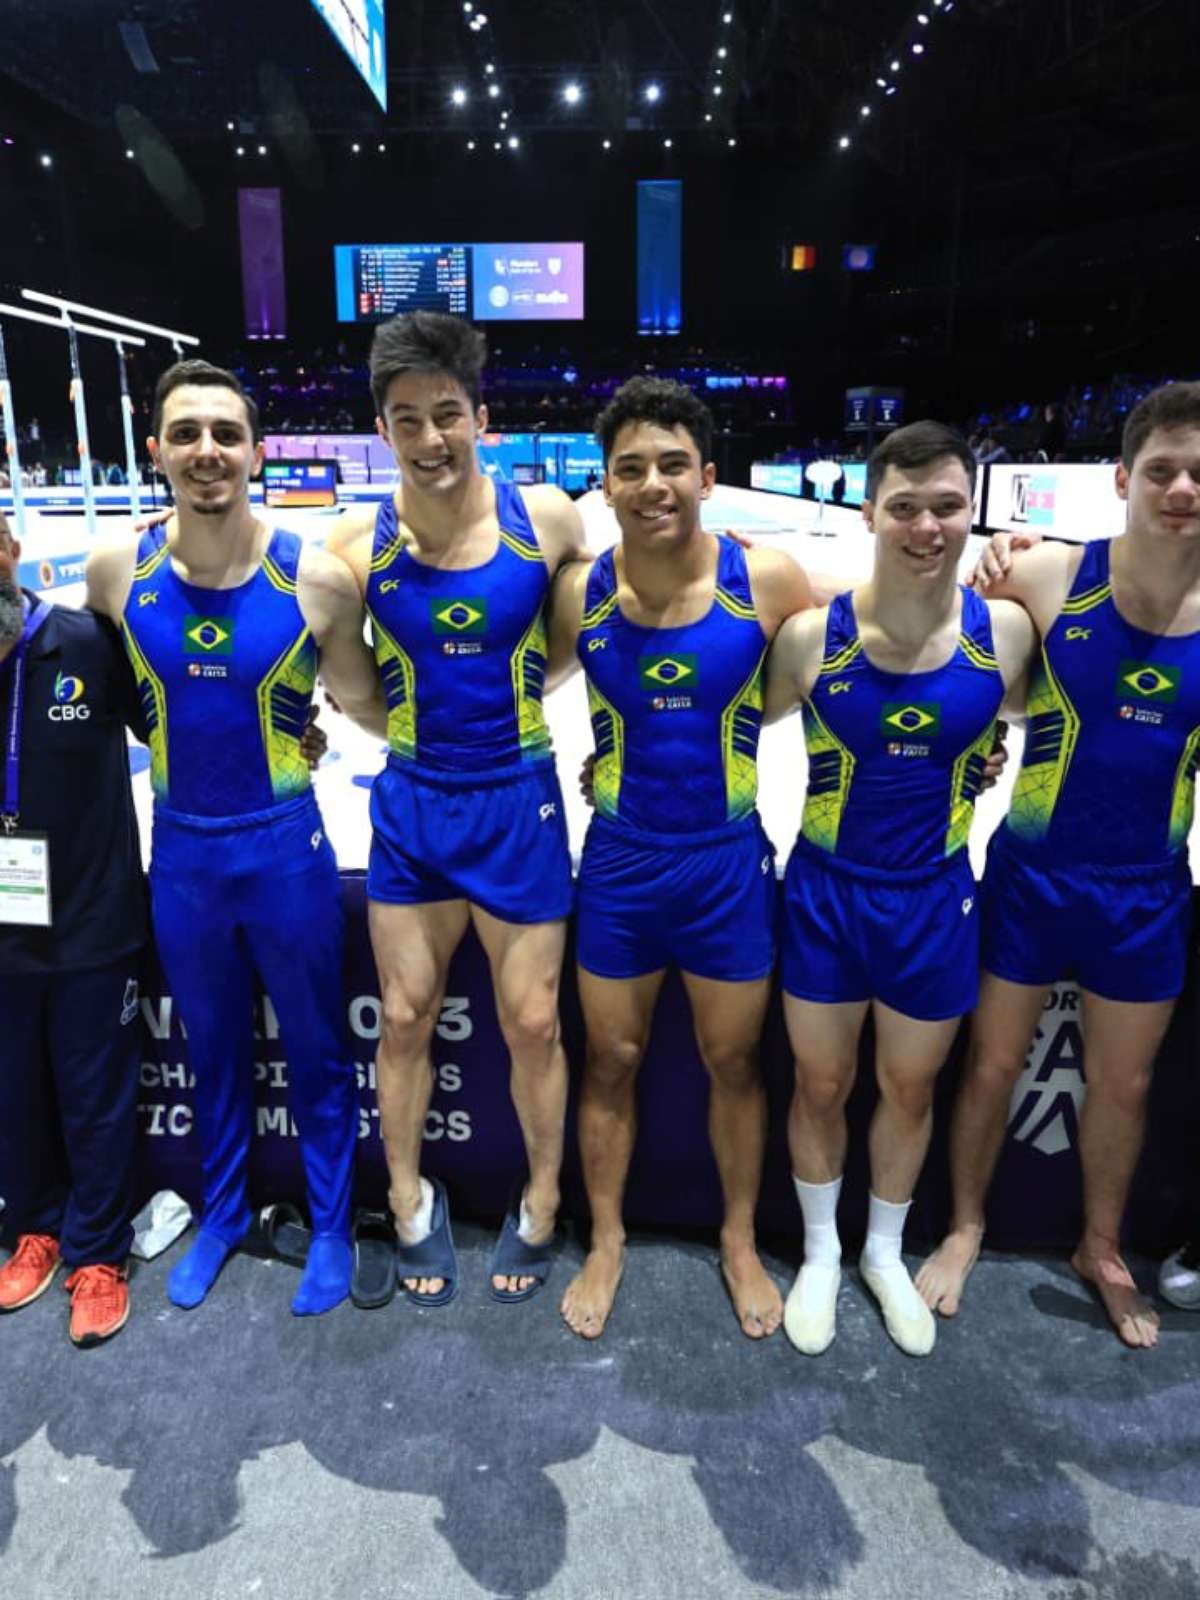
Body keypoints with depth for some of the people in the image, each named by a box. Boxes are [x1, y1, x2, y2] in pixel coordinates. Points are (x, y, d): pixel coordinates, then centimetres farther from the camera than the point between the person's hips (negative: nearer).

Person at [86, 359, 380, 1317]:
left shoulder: (317, 578, -15)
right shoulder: (117, 570, -7)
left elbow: (368, 704, 0)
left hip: (286, 846, -2)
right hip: (181, 849, 3)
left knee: (315, 1049, 14)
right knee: (214, 1049, 21)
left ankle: (331, 1226, 36)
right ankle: (223, 1213, 45)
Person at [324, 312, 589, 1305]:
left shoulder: (545, 518, -9)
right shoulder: (359, 546, -8)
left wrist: (519, 697, -2)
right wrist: (408, 718, -2)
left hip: (518, 798, -1)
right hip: (412, 802, 1)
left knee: (532, 1023, 7)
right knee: (406, 1018, 12)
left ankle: (541, 1207, 31)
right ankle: (410, 1201, 35)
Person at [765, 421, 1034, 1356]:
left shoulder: (1006, 631, -9)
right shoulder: (812, 635, -14)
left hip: (935, 898, 2)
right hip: (827, 891, -1)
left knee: (911, 1088, 19)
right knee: (821, 1086, 14)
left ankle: (886, 1252, 46)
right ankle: (821, 1252, 42)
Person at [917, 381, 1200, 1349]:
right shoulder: (1050, 576, -14)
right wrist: (987, 595, -17)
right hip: (1032, 874, -2)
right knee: (994, 1065, 13)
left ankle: (1101, 1250, 44)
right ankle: (966, 1230, 38)